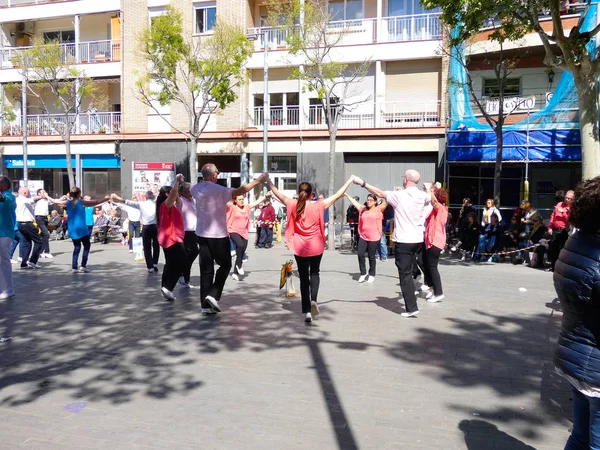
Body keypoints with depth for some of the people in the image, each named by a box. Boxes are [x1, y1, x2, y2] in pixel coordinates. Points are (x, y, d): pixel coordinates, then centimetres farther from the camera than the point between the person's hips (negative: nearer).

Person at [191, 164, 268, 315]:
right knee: (225, 265, 12)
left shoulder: (196, 189, 4)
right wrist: (258, 180, -12)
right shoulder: (218, 190, -16)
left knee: (206, 270, 7)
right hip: (218, 235, -6)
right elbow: (240, 191, -19)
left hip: (202, 234, 6)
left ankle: (205, 305, 8)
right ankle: (213, 295, -1)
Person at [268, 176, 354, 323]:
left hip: (299, 248, 1)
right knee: (314, 273, 21)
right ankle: (314, 300, 0)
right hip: (316, 246, 0)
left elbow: (277, 194, 7)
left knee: (304, 278, 8)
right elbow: (338, 195, -2)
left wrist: (268, 181, 23)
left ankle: (307, 311, 6)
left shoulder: (293, 205, -6)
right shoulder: (318, 206, -9)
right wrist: (350, 180, 8)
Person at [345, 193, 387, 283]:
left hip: (374, 237, -4)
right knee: (360, 254, -5)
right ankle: (363, 273, 13)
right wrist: (346, 194, 24)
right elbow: (353, 201, 20)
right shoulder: (363, 209, 12)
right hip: (363, 236, 4)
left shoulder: (378, 209, -1)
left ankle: (372, 275, 22)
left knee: (371, 256, 5)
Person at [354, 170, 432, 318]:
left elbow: (379, 193, -9)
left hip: (403, 241, -7)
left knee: (405, 275, -2)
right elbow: (431, 198, 25)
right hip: (417, 239, 7)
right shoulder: (423, 196, 2)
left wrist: (362, 183, -1)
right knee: (407, 272, 23)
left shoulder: (399, 195, -15)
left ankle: (411, 308, -3)